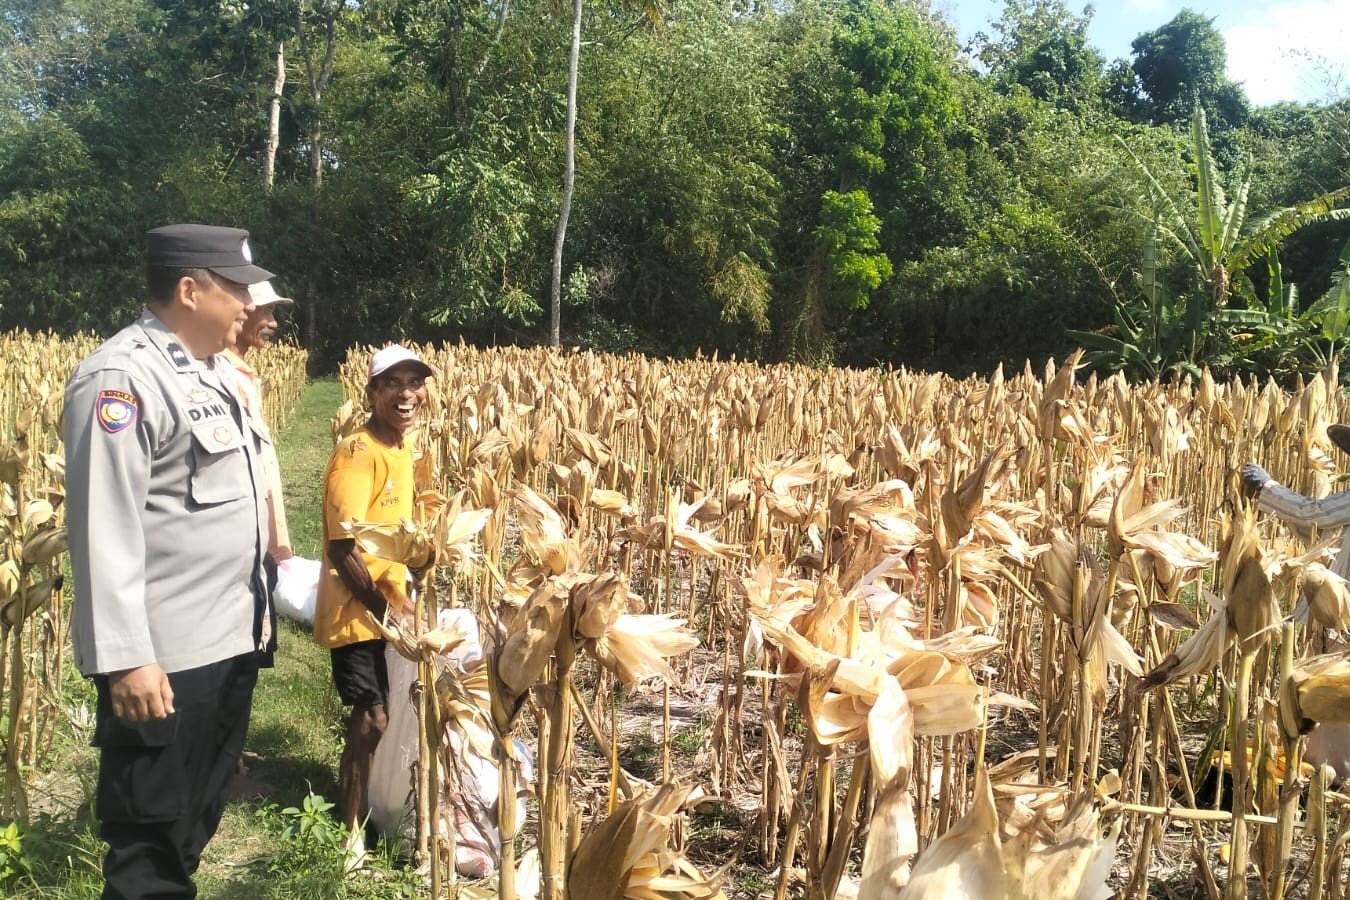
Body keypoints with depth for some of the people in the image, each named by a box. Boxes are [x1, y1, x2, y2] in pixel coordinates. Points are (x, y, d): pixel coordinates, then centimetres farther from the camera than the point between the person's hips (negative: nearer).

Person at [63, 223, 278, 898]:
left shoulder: (213, 368, 12)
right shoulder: (122, 378, -18)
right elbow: (104, 530, -22)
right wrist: (125, 658, -25)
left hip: (230, 640, 9)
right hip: (163, 657, -9)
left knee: (196, 818, 22)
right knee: (150, 833, 5)